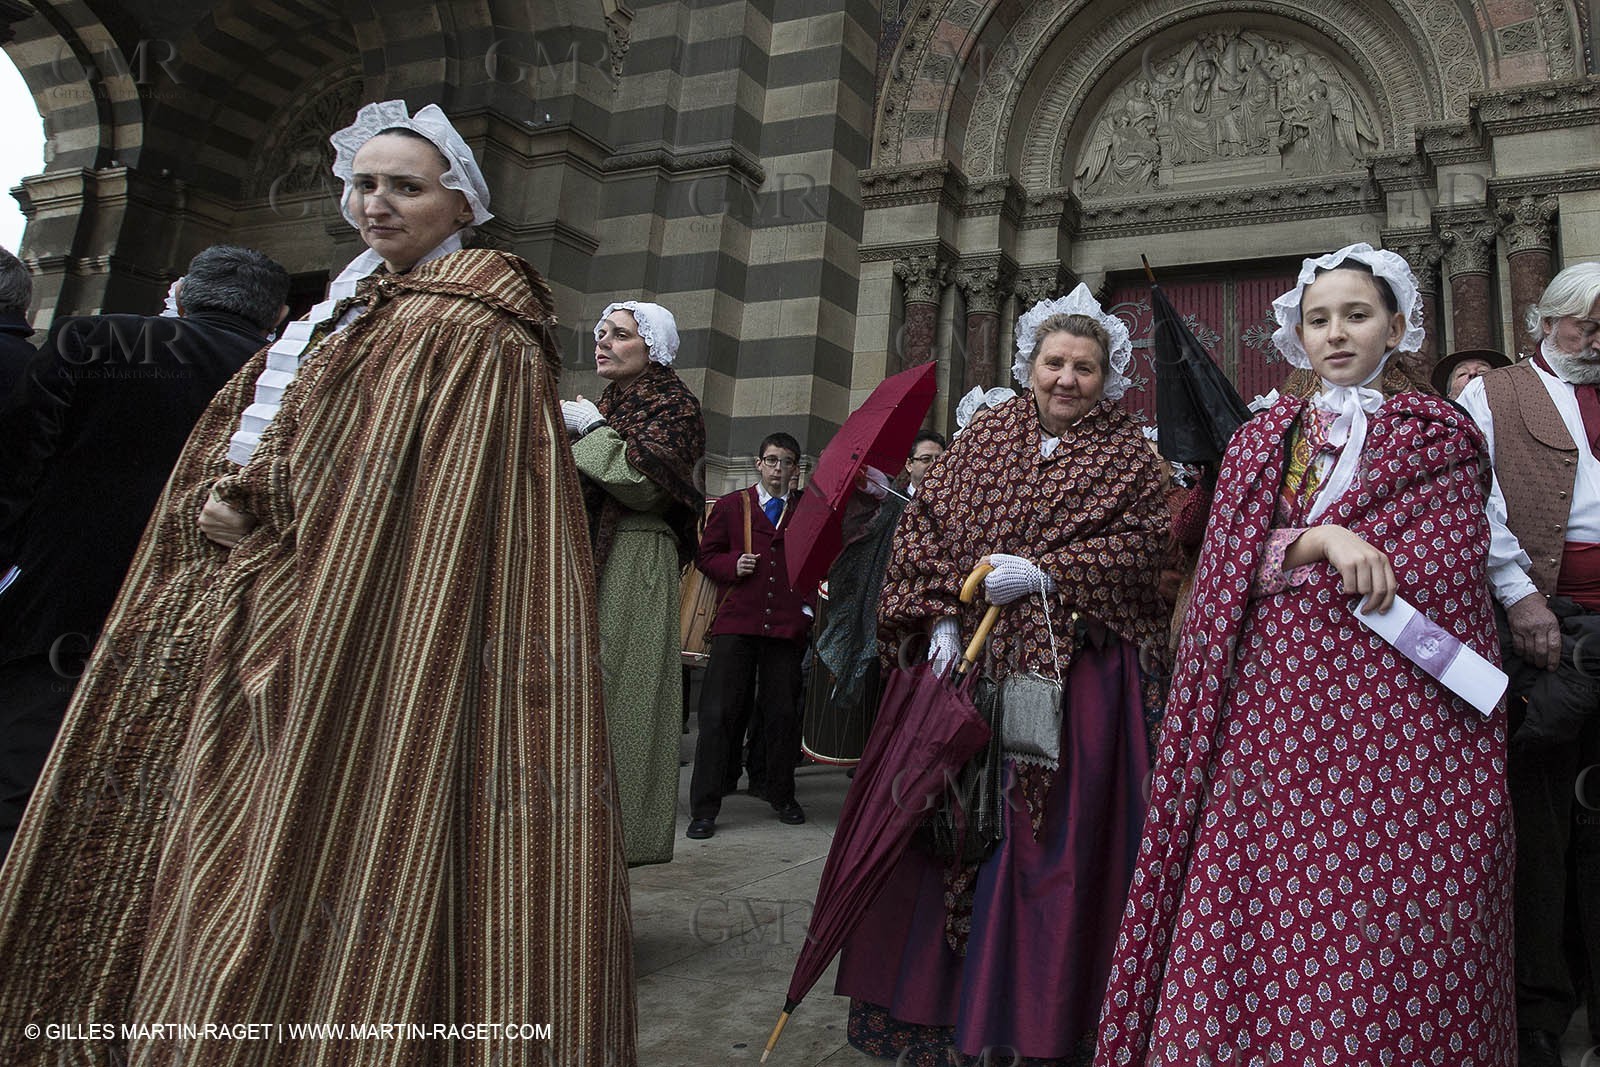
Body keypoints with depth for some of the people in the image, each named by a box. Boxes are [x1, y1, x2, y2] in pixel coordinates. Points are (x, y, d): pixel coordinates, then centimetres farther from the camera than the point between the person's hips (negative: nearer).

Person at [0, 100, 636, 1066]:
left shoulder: (468, 334, -7)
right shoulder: (351, 310, 20)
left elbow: (374, 497, -17)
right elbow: (229, 456, 19)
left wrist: (249, 498, -9)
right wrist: (215, 504, -1)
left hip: (362, 640, -9)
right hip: (250, 608, 9)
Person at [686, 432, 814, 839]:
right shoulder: (731, 506, 11)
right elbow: (706, 555, 13)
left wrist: (810, 605, 3)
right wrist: (733, 564, -6)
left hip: (787, 625, 1)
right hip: (736, 623, -1)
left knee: (783, 713, 8)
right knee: (719, 714, -3)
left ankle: (782, 796, 28)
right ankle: (704, 808, 5)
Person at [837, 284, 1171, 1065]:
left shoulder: (1126, 453, 6)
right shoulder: (985, 435, 12)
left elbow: (1140, 544, -6)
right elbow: (926, 522, 6)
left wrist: (1044, 573, -17)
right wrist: (941, 614, -6)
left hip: (1068, 671, -2)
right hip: (968, 659, 3)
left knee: (1048, 826, 0)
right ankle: (931, 1001, 22)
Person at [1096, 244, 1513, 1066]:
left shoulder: (1441, 437, 11)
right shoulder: (1261, 440, 17)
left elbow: (1445, 573, -2)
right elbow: (1226, 574, 4)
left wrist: (1288, 555, -5)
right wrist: (1326, 541, -11)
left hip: (1394, 712, -1)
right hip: (1275, 698, 2)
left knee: (1385, 916, -4)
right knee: (1258, 902, -2)